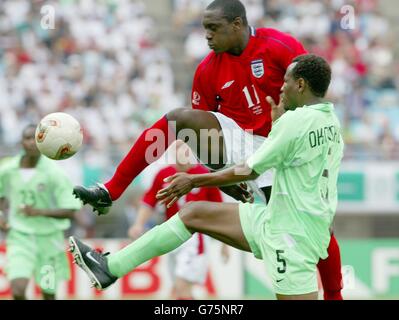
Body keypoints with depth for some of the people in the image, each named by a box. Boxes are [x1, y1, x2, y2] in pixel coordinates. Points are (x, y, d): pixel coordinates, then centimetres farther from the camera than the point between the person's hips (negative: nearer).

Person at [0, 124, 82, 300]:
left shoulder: (54, 173, -13)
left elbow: (70, 211, -14)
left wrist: (40, 212, -27)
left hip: (48, 238, -1)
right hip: (20, 238, 1)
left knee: (48, 292, 8)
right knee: (18, 290, -18)